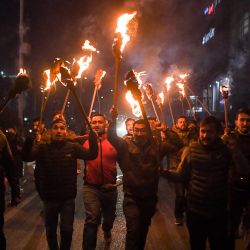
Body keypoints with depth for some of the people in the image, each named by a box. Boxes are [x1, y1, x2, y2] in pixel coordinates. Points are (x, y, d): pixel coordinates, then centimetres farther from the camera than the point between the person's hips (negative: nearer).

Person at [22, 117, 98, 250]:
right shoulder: (42, 147, -7)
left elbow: (92, 154, -18)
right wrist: (31, 136, -40)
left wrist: (91, 132, -31)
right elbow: (26, 157, -23)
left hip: (68, 198, 0)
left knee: (67, 230, 11)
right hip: (49, 198, 1)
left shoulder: (73, 147, -5)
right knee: (50, 230, 19)